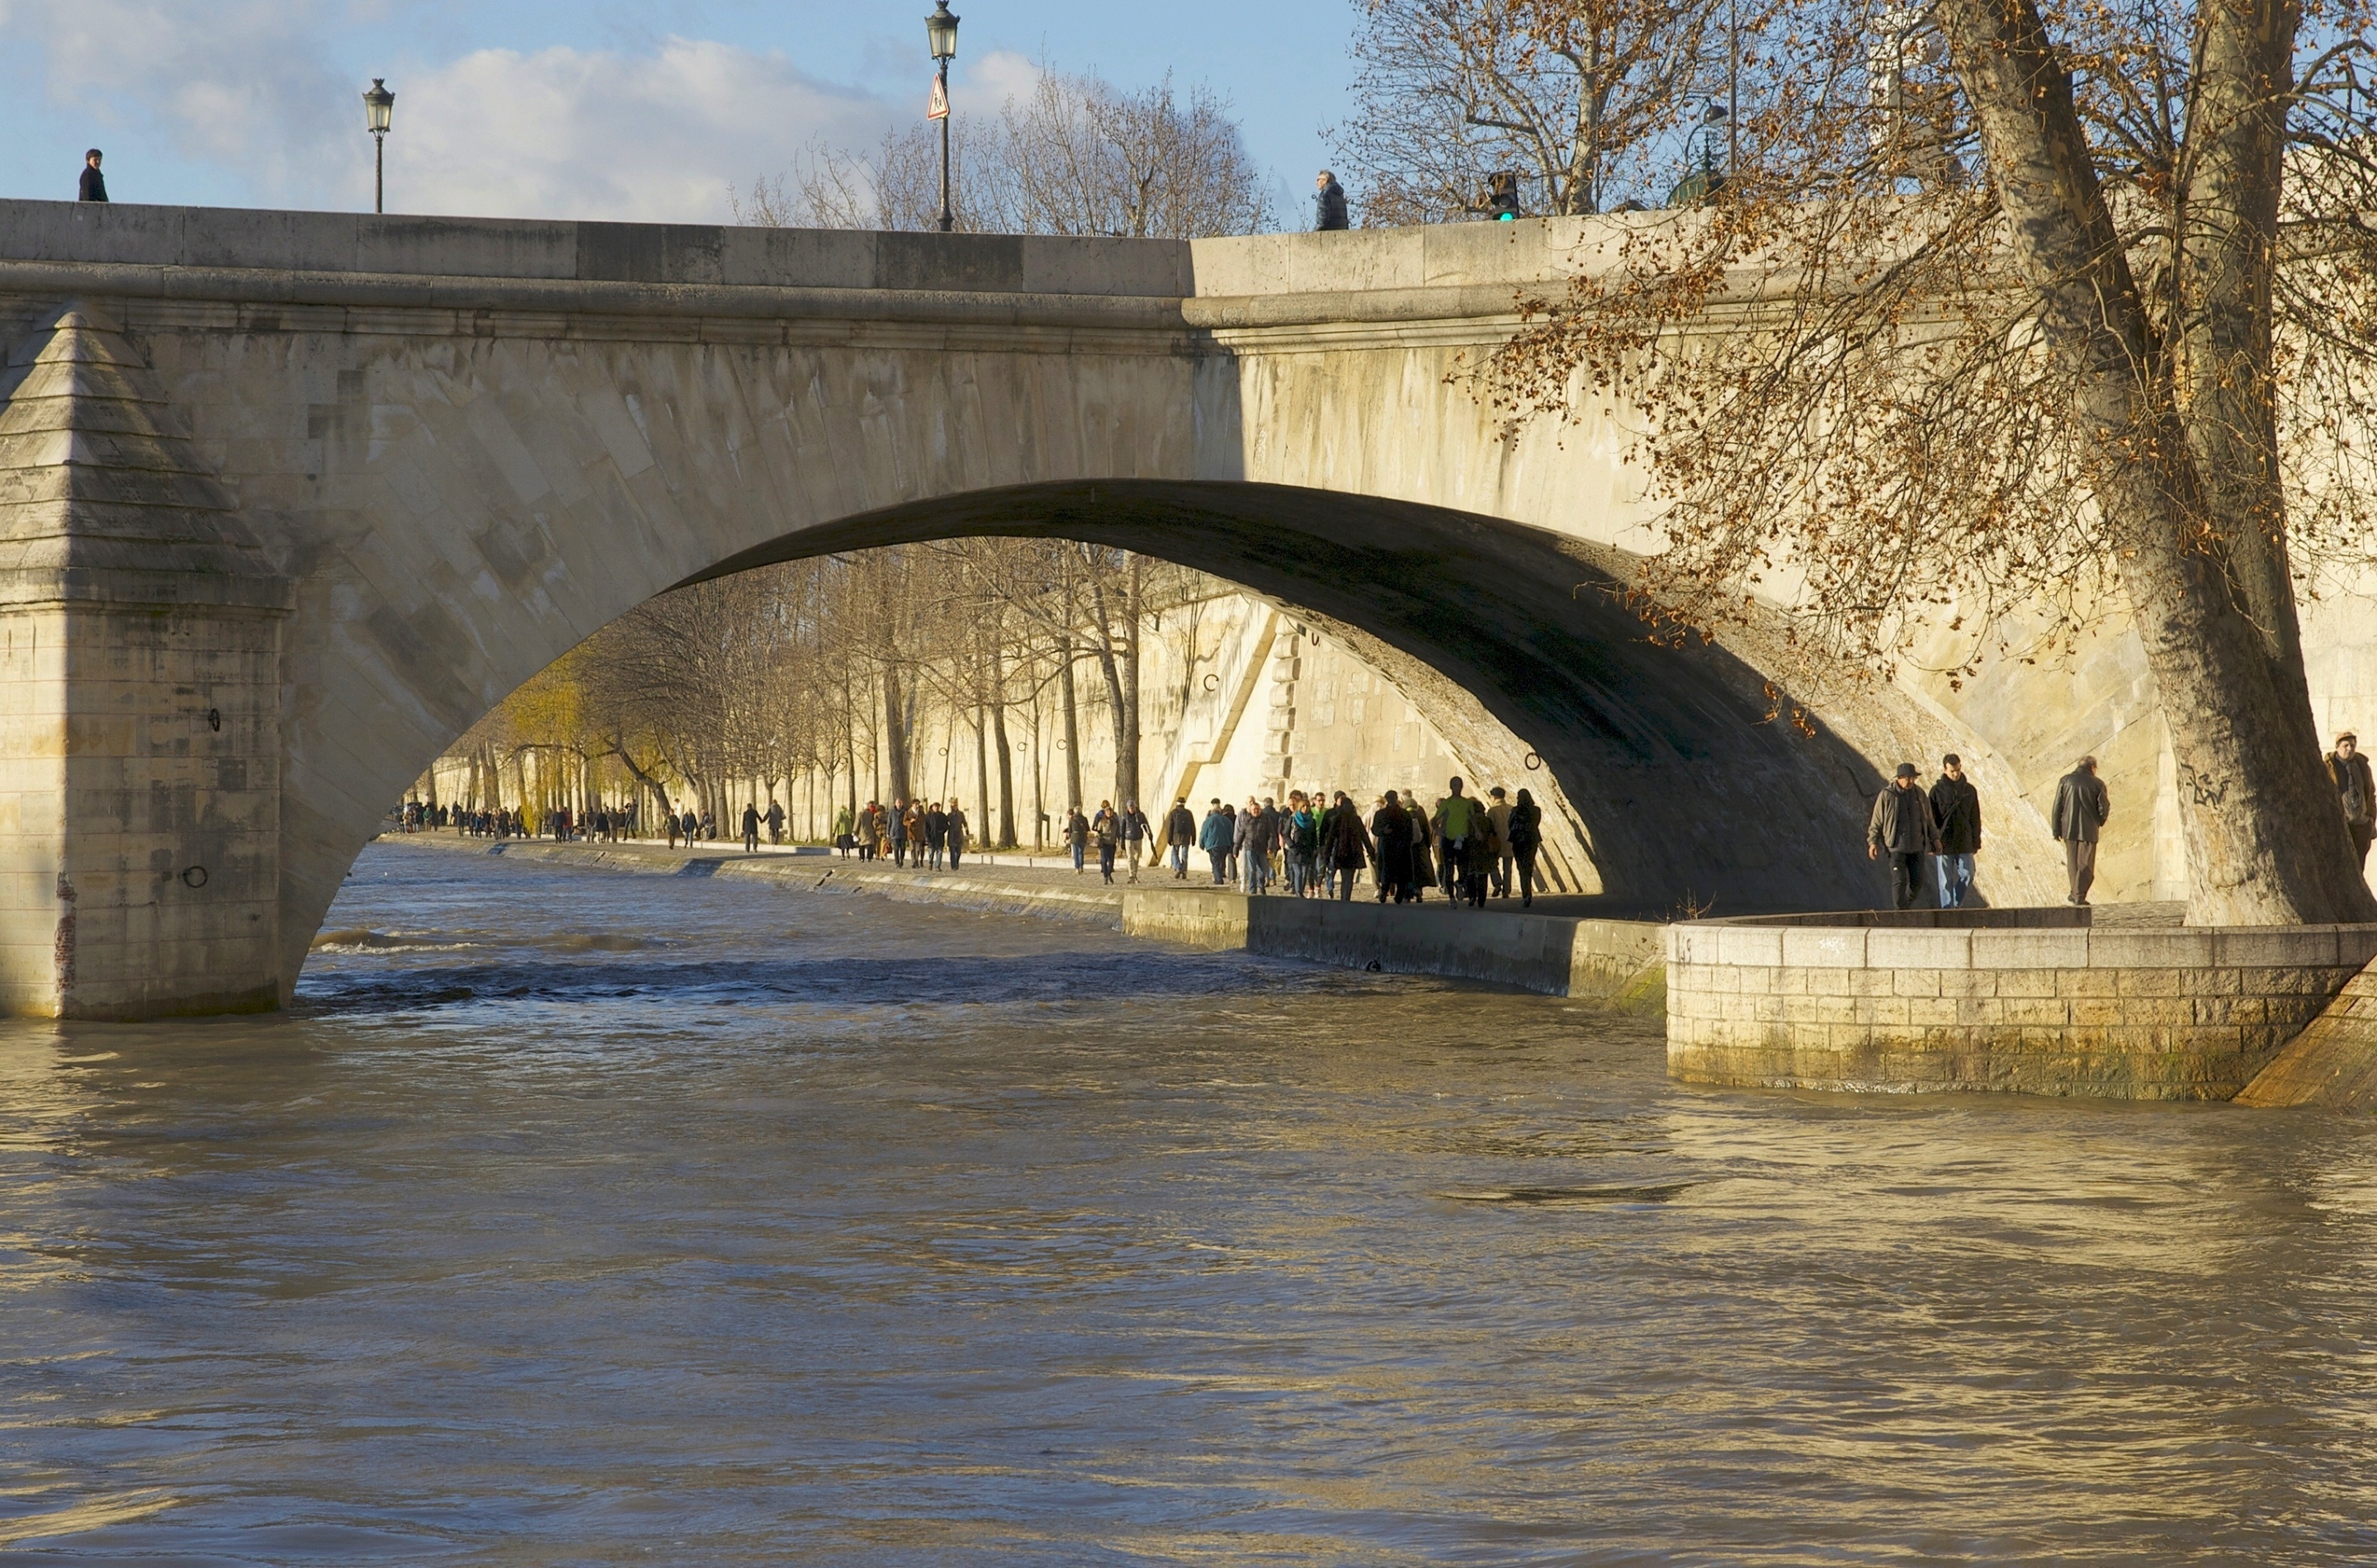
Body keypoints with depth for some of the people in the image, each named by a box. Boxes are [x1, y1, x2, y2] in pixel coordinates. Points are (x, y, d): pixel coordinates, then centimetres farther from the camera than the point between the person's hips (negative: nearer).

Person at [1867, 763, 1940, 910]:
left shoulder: (1920, 794, 8)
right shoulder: (1887, 795, -5)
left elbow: (1928, 819, 19)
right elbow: (1876, 821, 0)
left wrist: (1934, 838, 15)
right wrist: (1873, 842, -4)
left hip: (1917, 847, 4)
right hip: (1897, 847, -4)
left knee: (1917, 881, 4)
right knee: (1899, 880, -10)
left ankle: (1908, 905, 25)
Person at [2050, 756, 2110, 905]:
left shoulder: (2065, 781, 3)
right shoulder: (2097, 784, -3)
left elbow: (2057, 807, 1)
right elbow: (2103, 809, -4)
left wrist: (2056, 830, 6)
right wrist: (2099, 822, 18)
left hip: (2069, 829, 2)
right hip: (2088, 830, -2)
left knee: (2073, 864, 13)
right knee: (2085, 864, 3)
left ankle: (2076, 895, 17)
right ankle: (2078, 896, -3)